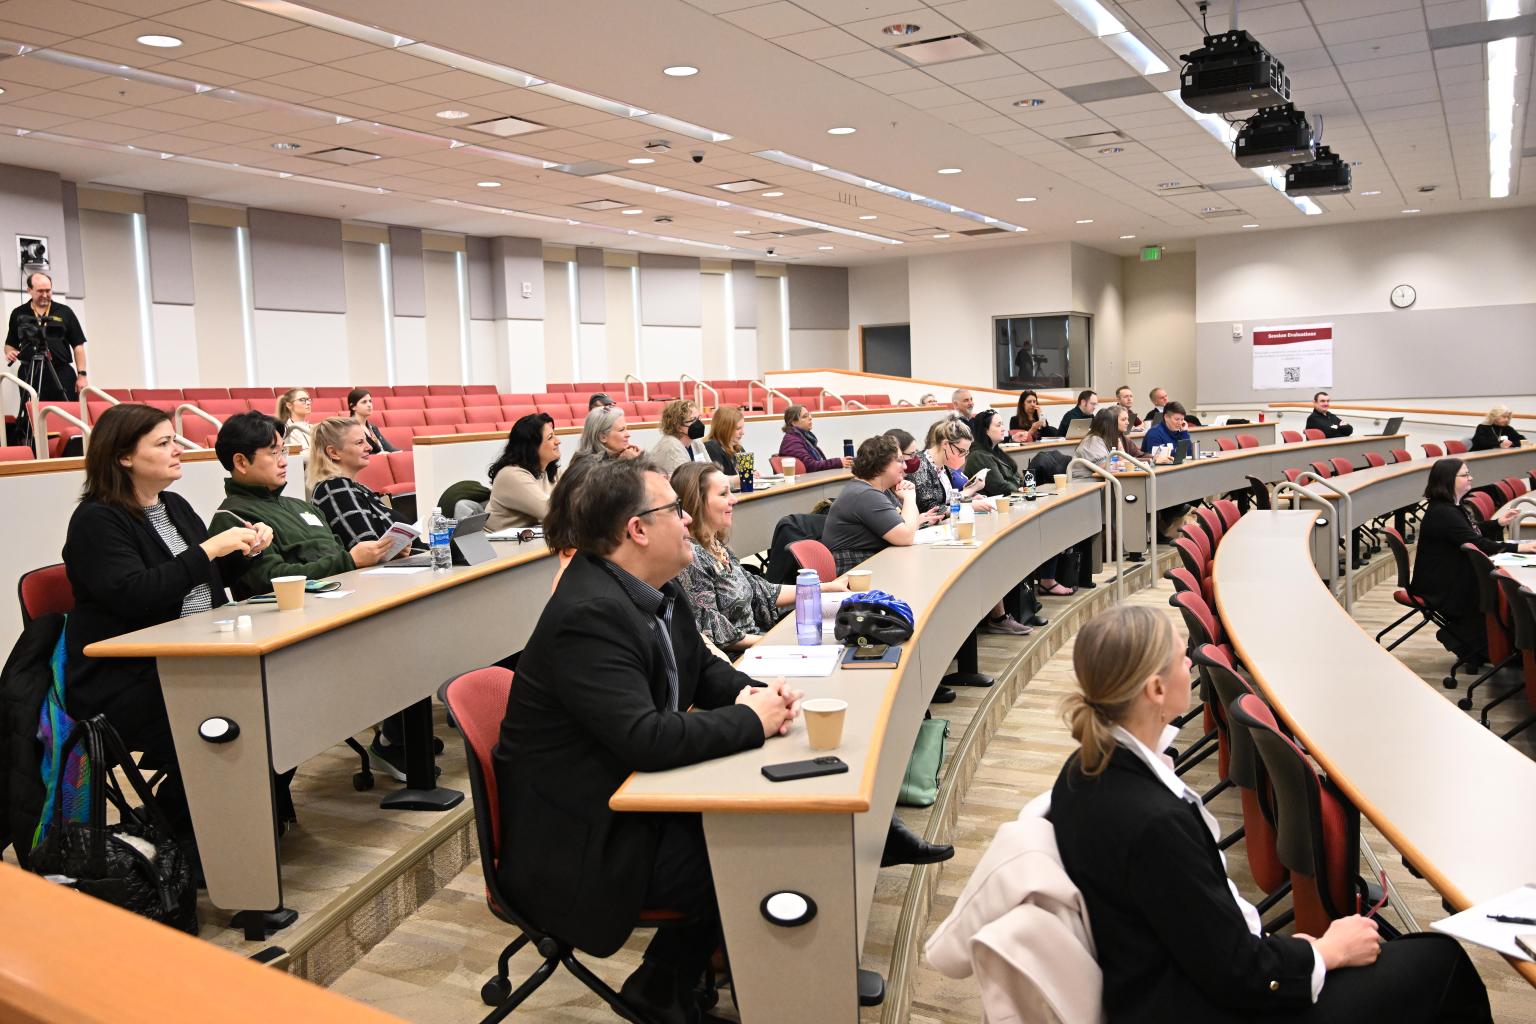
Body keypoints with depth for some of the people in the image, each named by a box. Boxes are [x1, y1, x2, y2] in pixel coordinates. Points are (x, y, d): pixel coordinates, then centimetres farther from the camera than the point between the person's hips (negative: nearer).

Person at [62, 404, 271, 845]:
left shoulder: (175, 506, 15)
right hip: (123, 681, -7)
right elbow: (133, 595, -22)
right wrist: (208, 549, -21)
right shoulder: (96, 521, -7)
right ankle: (173, 836, -3)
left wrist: (242, 551, 3)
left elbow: (207, 581, 24)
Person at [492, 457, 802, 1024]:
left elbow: (702, 668, 14)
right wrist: (751, 721, -22)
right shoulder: (589, 615, -28)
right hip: (579, 840, -8)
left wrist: (753, 693, -8)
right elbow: (647, 740, -34)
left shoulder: (653, 588, 1)